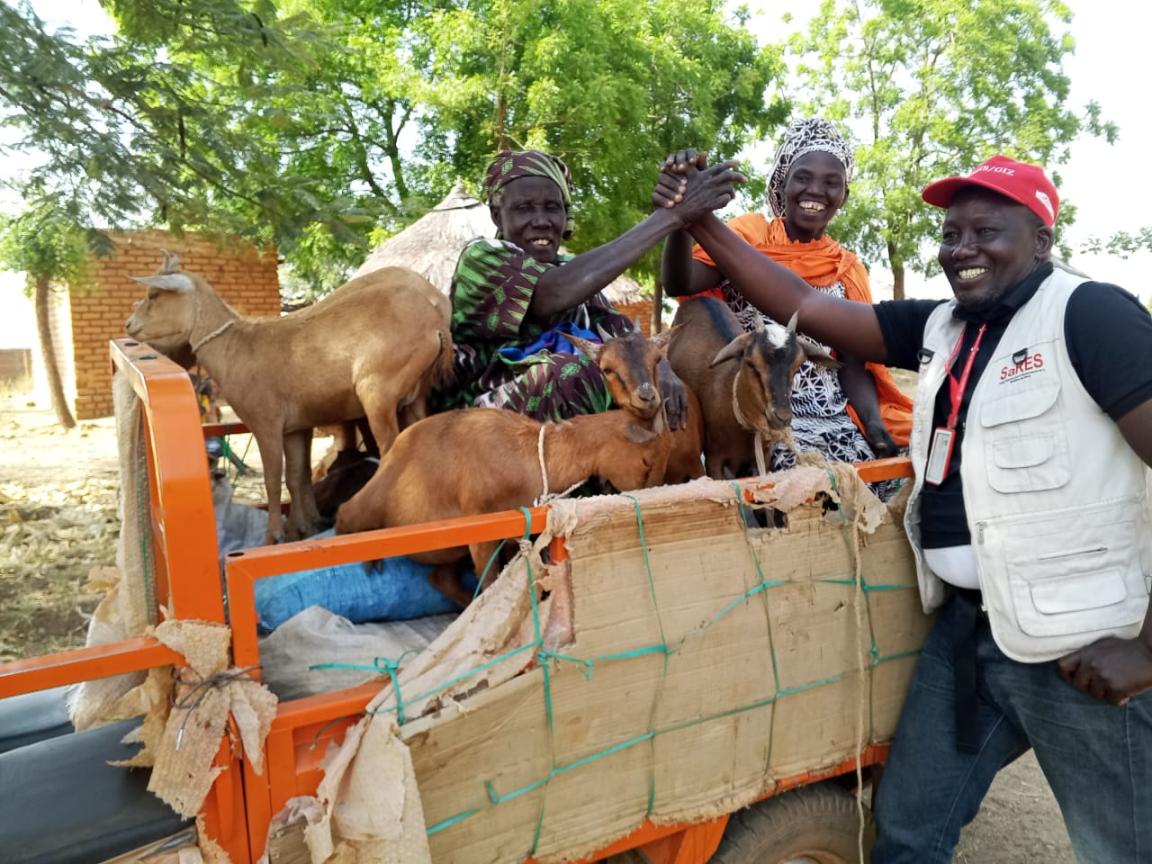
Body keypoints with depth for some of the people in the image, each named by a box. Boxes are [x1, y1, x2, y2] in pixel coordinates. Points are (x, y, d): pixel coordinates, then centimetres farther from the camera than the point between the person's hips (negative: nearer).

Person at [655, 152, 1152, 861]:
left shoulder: (1090, 314, -10)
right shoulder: (940, 327, 8)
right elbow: (804, 307, 4)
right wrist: (701, 224, -4)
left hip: (1084, 646, -5)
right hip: (968, 628, 6)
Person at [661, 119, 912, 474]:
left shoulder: (848, 270, 12)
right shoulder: (748, 236, 2)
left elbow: (854, 366, 9)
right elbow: (680, 284, -16)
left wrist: (874, 424, -11)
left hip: (831, 421, 4)